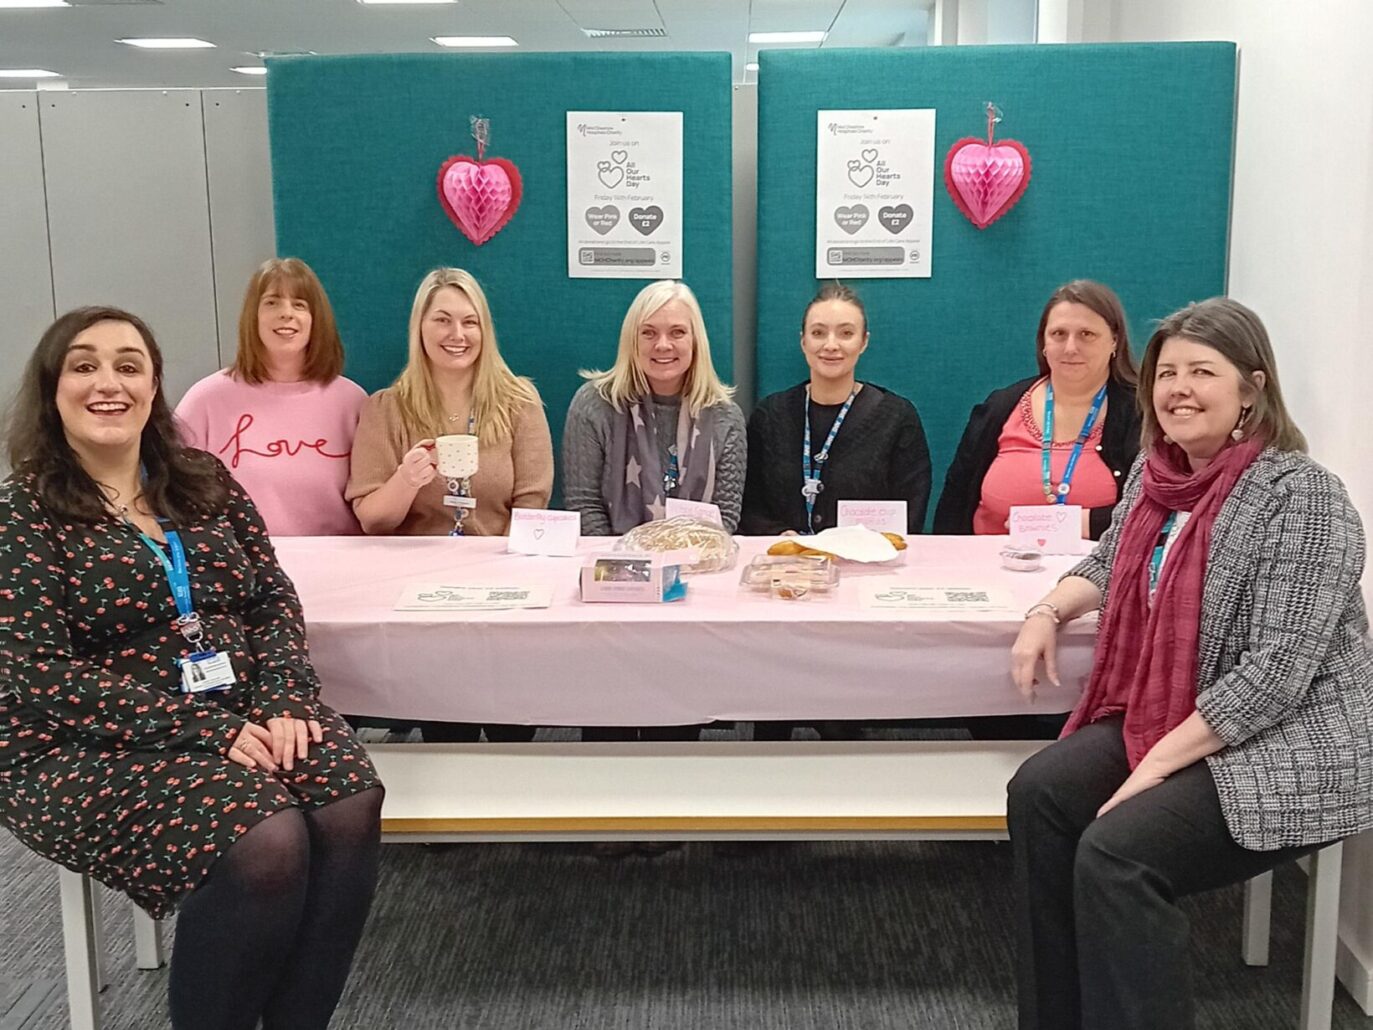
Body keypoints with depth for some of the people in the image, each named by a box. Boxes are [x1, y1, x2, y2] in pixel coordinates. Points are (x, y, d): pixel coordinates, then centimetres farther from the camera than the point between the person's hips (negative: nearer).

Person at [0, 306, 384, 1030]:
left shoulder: (203, 481, 11)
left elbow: (274, 599, 9)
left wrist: (282, 702, -11)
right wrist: (206, 728, -20)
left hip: (242, 714, 5)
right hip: (89, 749, -4)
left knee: (352, 808, -24)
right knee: (265, 840, -30)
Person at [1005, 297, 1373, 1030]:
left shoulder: (1298, 495, -18)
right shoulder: (1155, 468, 5)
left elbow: (1275, 671, -23)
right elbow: (1110, 563, 23)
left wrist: (1154, 768, -23)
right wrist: (1046, 613, 2)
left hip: (1283, 749, -7)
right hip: (1167, 720, 7)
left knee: (1116, 853, -25)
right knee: (1040, 793, -13)